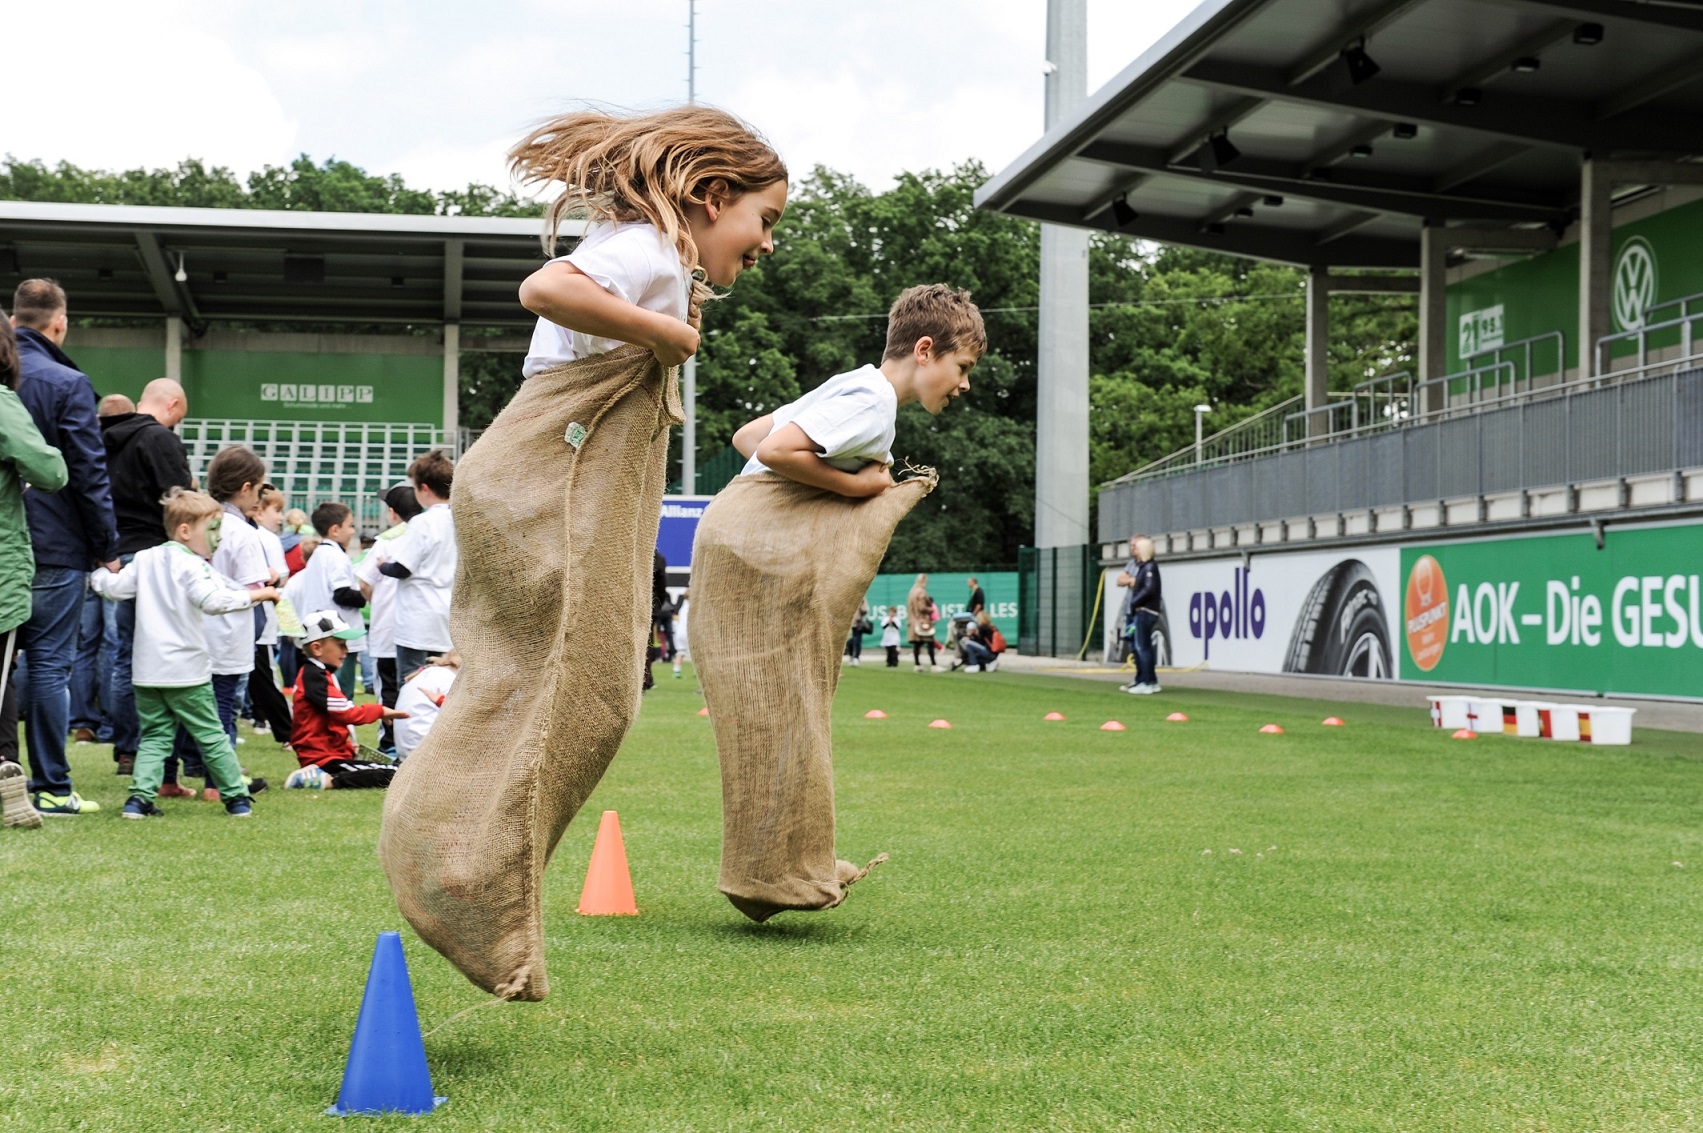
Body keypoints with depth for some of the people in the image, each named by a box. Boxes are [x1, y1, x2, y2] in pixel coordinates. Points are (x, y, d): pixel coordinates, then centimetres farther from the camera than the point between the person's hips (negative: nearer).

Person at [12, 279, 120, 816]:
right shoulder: (66, 383, -10)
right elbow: (89, 473, -11)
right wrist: (108, 547, -3)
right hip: (53, 546, -5)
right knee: (49, 663, -2)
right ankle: (50, 787, 2)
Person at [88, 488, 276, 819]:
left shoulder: (145, 559, 8)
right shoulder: (191, 566, -12)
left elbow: (115, 587, 10)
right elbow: (213, 601, -26)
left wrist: (96, 575, 31)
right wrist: (256, 595, -22)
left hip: (147, 670, 5)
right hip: (187, 672, -5)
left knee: (154, 735, 10)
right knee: (212, 735, 5)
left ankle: (140, 796, -5)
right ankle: (236, 798, 12)